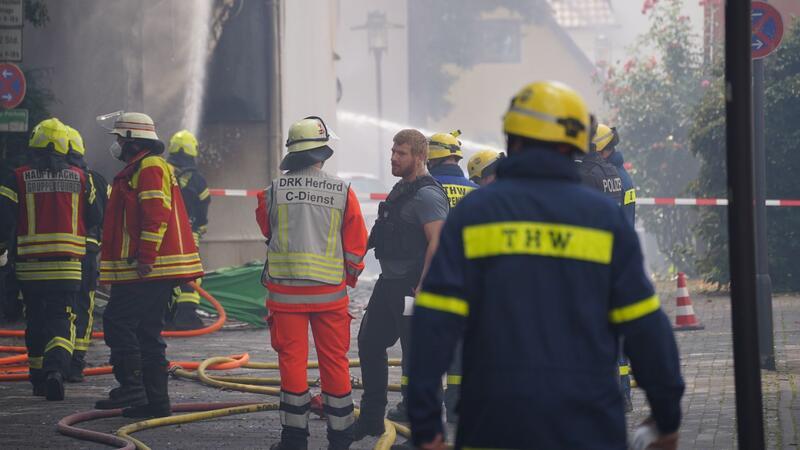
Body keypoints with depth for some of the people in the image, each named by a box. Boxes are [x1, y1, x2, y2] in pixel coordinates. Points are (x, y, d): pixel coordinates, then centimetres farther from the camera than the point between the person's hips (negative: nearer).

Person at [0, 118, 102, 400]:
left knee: (36, 321, 15)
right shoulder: (80, 178, 2)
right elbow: (94, 219, 11)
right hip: (68, 263, 0)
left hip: (30, 265, 0)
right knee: (61, 320, -2)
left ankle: (39, 377, 22)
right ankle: (56, 369, -26)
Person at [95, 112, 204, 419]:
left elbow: (157, 215, -21)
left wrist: (145, 257, -23)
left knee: (117, 322, -10)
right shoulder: (140, 169, 24)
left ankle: (131, 389, -12)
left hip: (148, 268, -11)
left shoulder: (149, 167, -10)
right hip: (160, 268, 11)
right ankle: (156, 399, 11)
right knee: (148, 331, 11)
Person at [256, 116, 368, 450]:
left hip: (285, 290, 0)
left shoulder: (274, 191, -4)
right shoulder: (343, 192, -3)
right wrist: (350, 277, 18)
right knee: (334, 360, 8)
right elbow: (356, 245, 2)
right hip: (330, 291, 0)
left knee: (292, 359, 5)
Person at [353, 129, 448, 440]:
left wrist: (421, 288, -25)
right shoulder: (401, 189, 15)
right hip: (389, 282, 11)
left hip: (411, 285, -11)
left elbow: (437, 243, -23)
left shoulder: (426, 195, -16)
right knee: (370, 343, 15)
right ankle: (371, 419, 25)